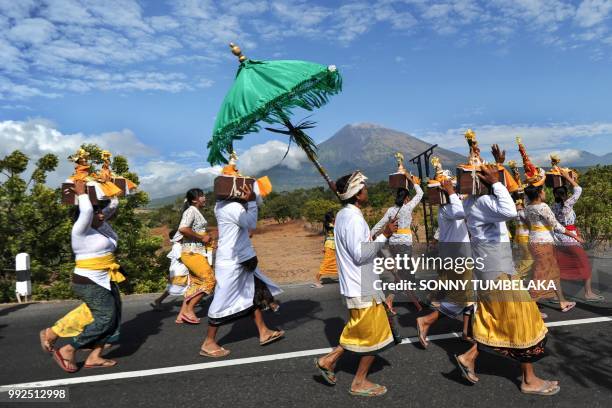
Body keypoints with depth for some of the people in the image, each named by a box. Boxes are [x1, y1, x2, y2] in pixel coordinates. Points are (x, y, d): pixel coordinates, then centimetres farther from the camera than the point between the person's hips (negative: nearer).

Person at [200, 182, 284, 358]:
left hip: (241, 260, 10)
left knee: (255, 293, 15)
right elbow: (251, 223, -15)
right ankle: (208, 344, 13)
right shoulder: (232, 207, -22)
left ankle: (263, 332, 26)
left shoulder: (224, 204, 9)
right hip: (231, 262, -10)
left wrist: (249, 200, -6)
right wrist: (250, 200, -14)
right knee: (224, 301, 0)